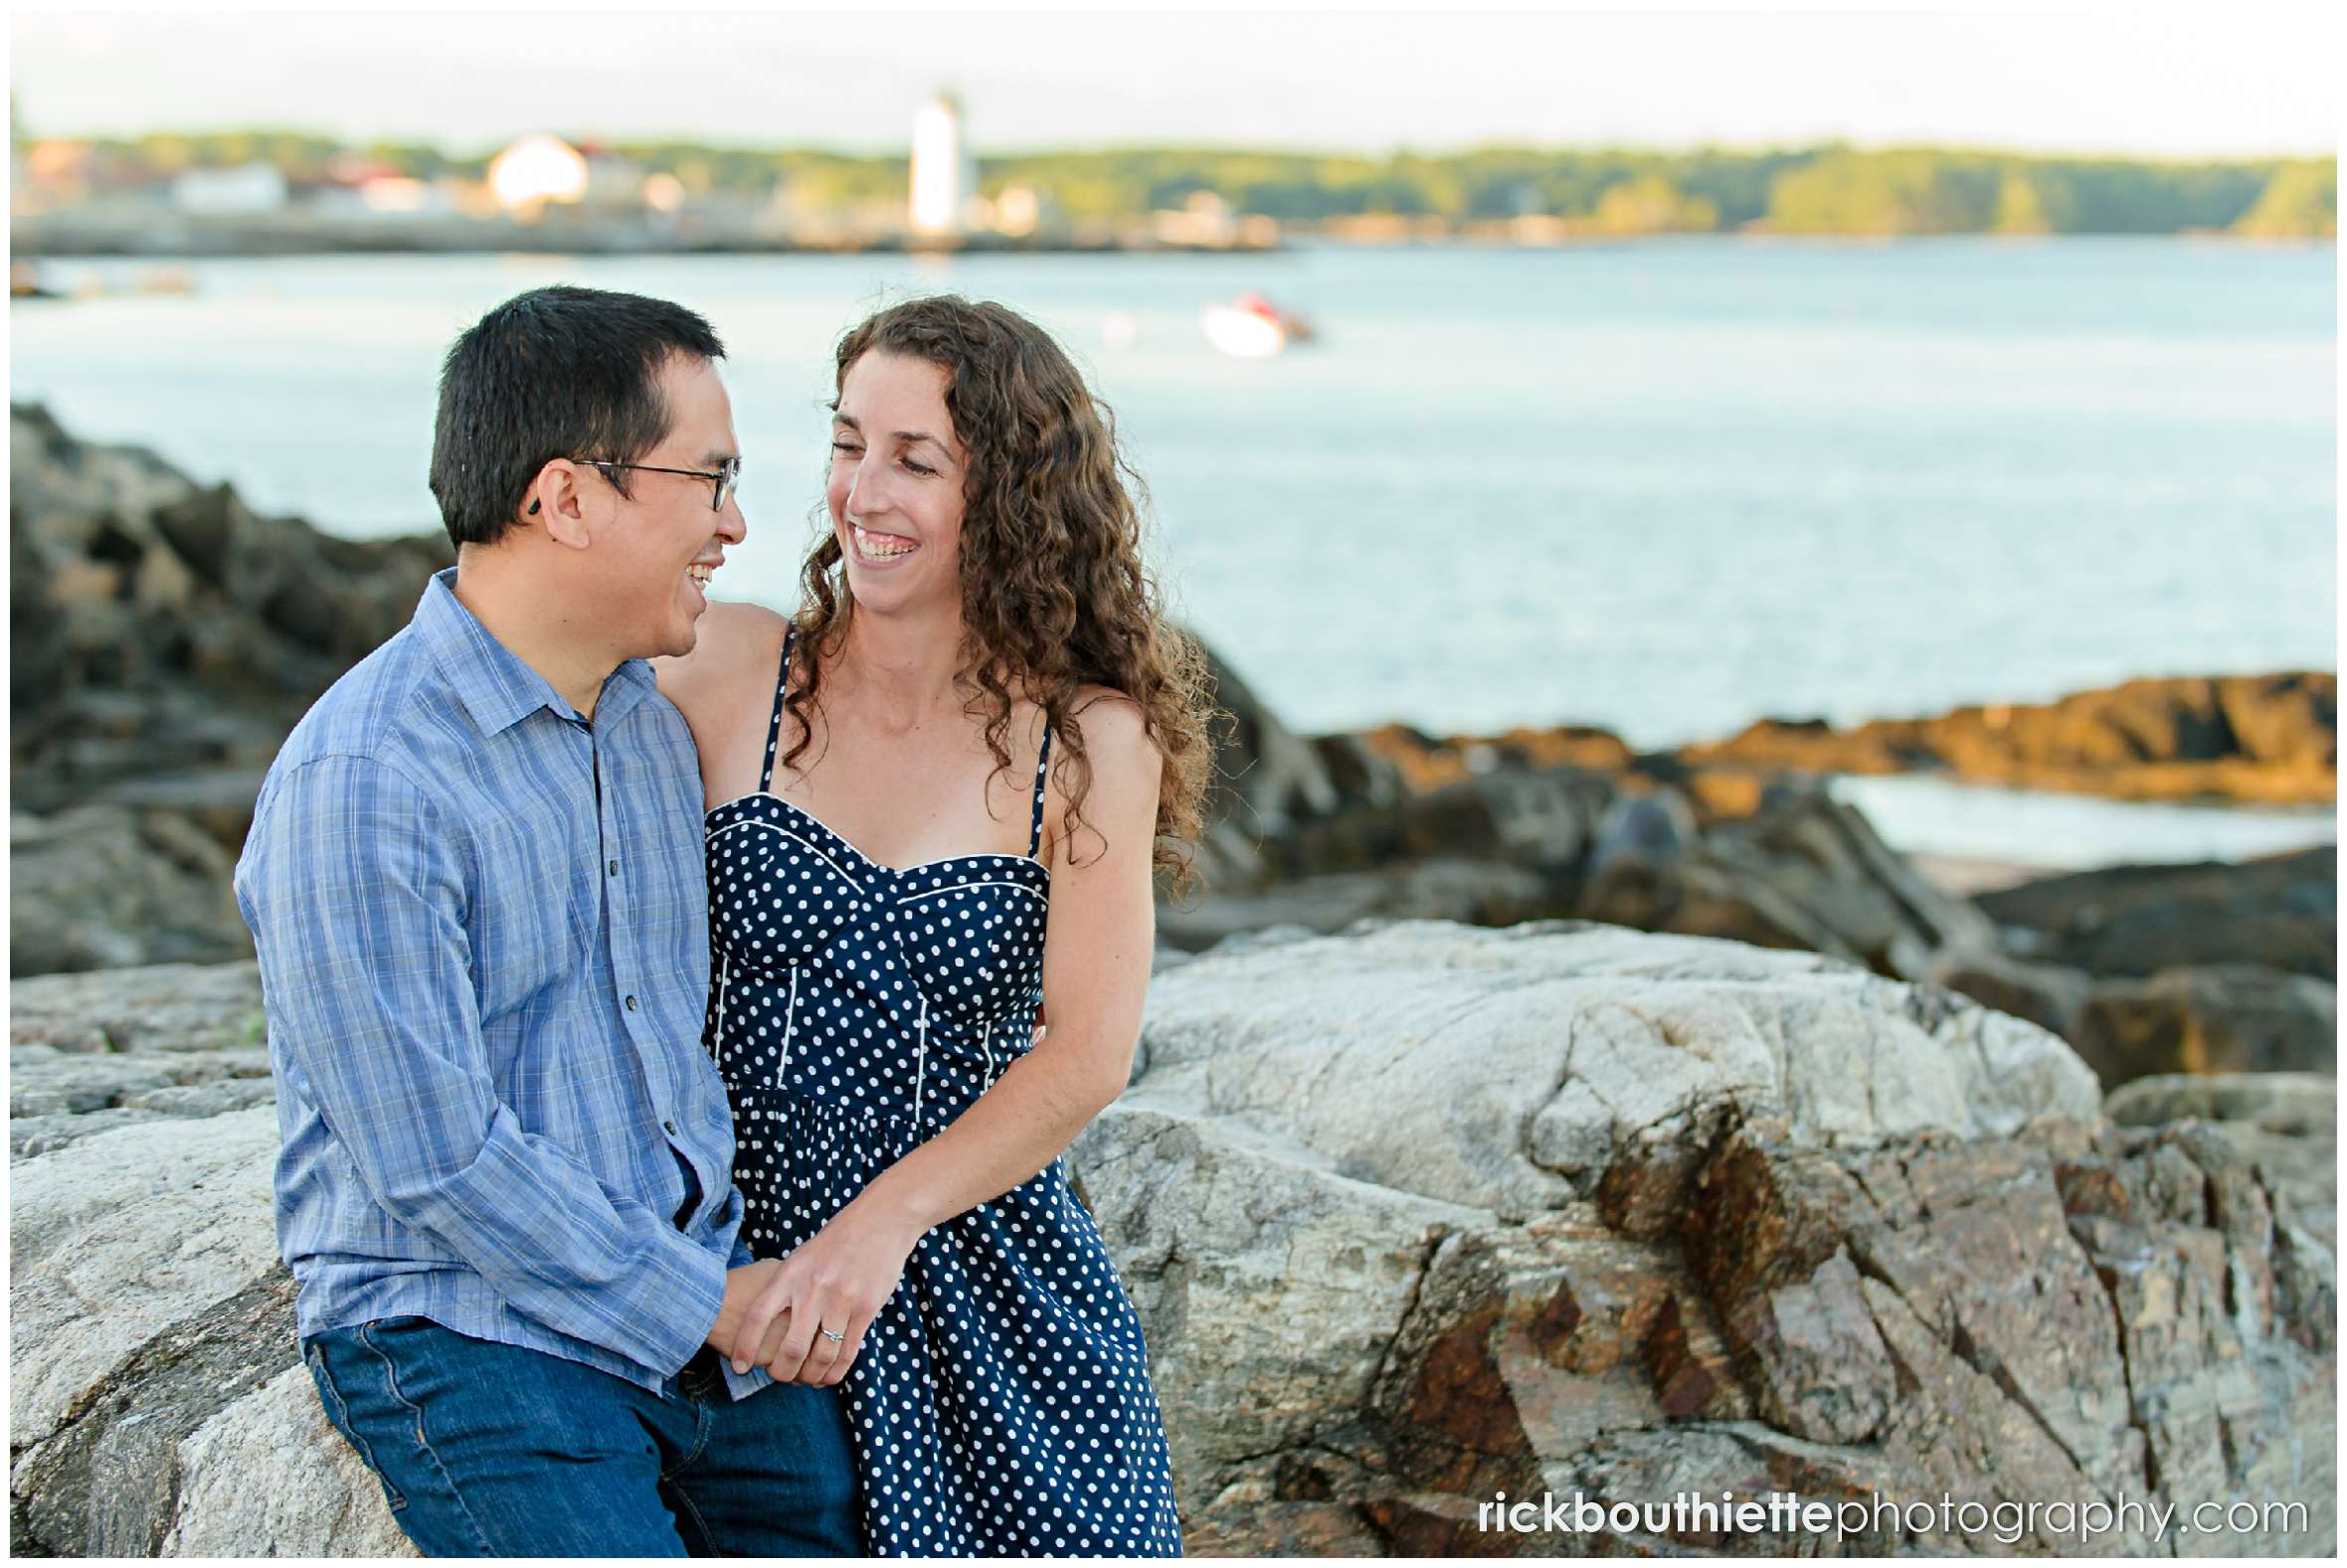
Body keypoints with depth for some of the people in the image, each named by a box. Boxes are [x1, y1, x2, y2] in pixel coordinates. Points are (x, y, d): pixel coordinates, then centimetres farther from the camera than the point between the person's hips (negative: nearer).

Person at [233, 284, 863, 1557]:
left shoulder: (650, 720, 8)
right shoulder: (357, 784, -18)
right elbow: (437, 1162, -19)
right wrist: (702, 1307, -12)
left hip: (705, 1295, 7)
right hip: (464, 1333, -7)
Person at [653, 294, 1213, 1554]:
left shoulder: (1092, 741, -3)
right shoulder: (728, 672, -1)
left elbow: (1089, 1053, -11)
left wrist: (884, 1221, -25)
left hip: (988, 1303, 0)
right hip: (743, 1270, 0)